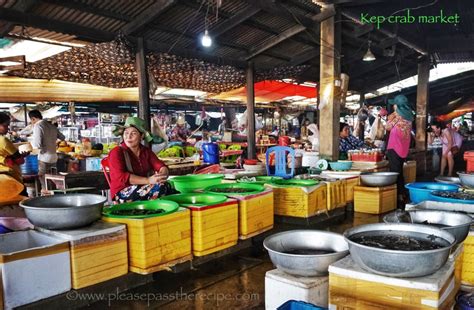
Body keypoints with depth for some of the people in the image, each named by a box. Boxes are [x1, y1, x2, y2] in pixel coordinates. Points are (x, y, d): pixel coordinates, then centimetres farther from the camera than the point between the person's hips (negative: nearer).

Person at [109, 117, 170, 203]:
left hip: (143, 188, 5)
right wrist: (148, 180, -28)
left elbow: (161, 166, 2)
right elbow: (122, 177, -18)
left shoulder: (146, 151, 13)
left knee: (166, 186, -24)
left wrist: (162, 175, -24)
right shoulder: (116, 152, -5)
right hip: (122, 193, -5)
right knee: (158, 187, -28)